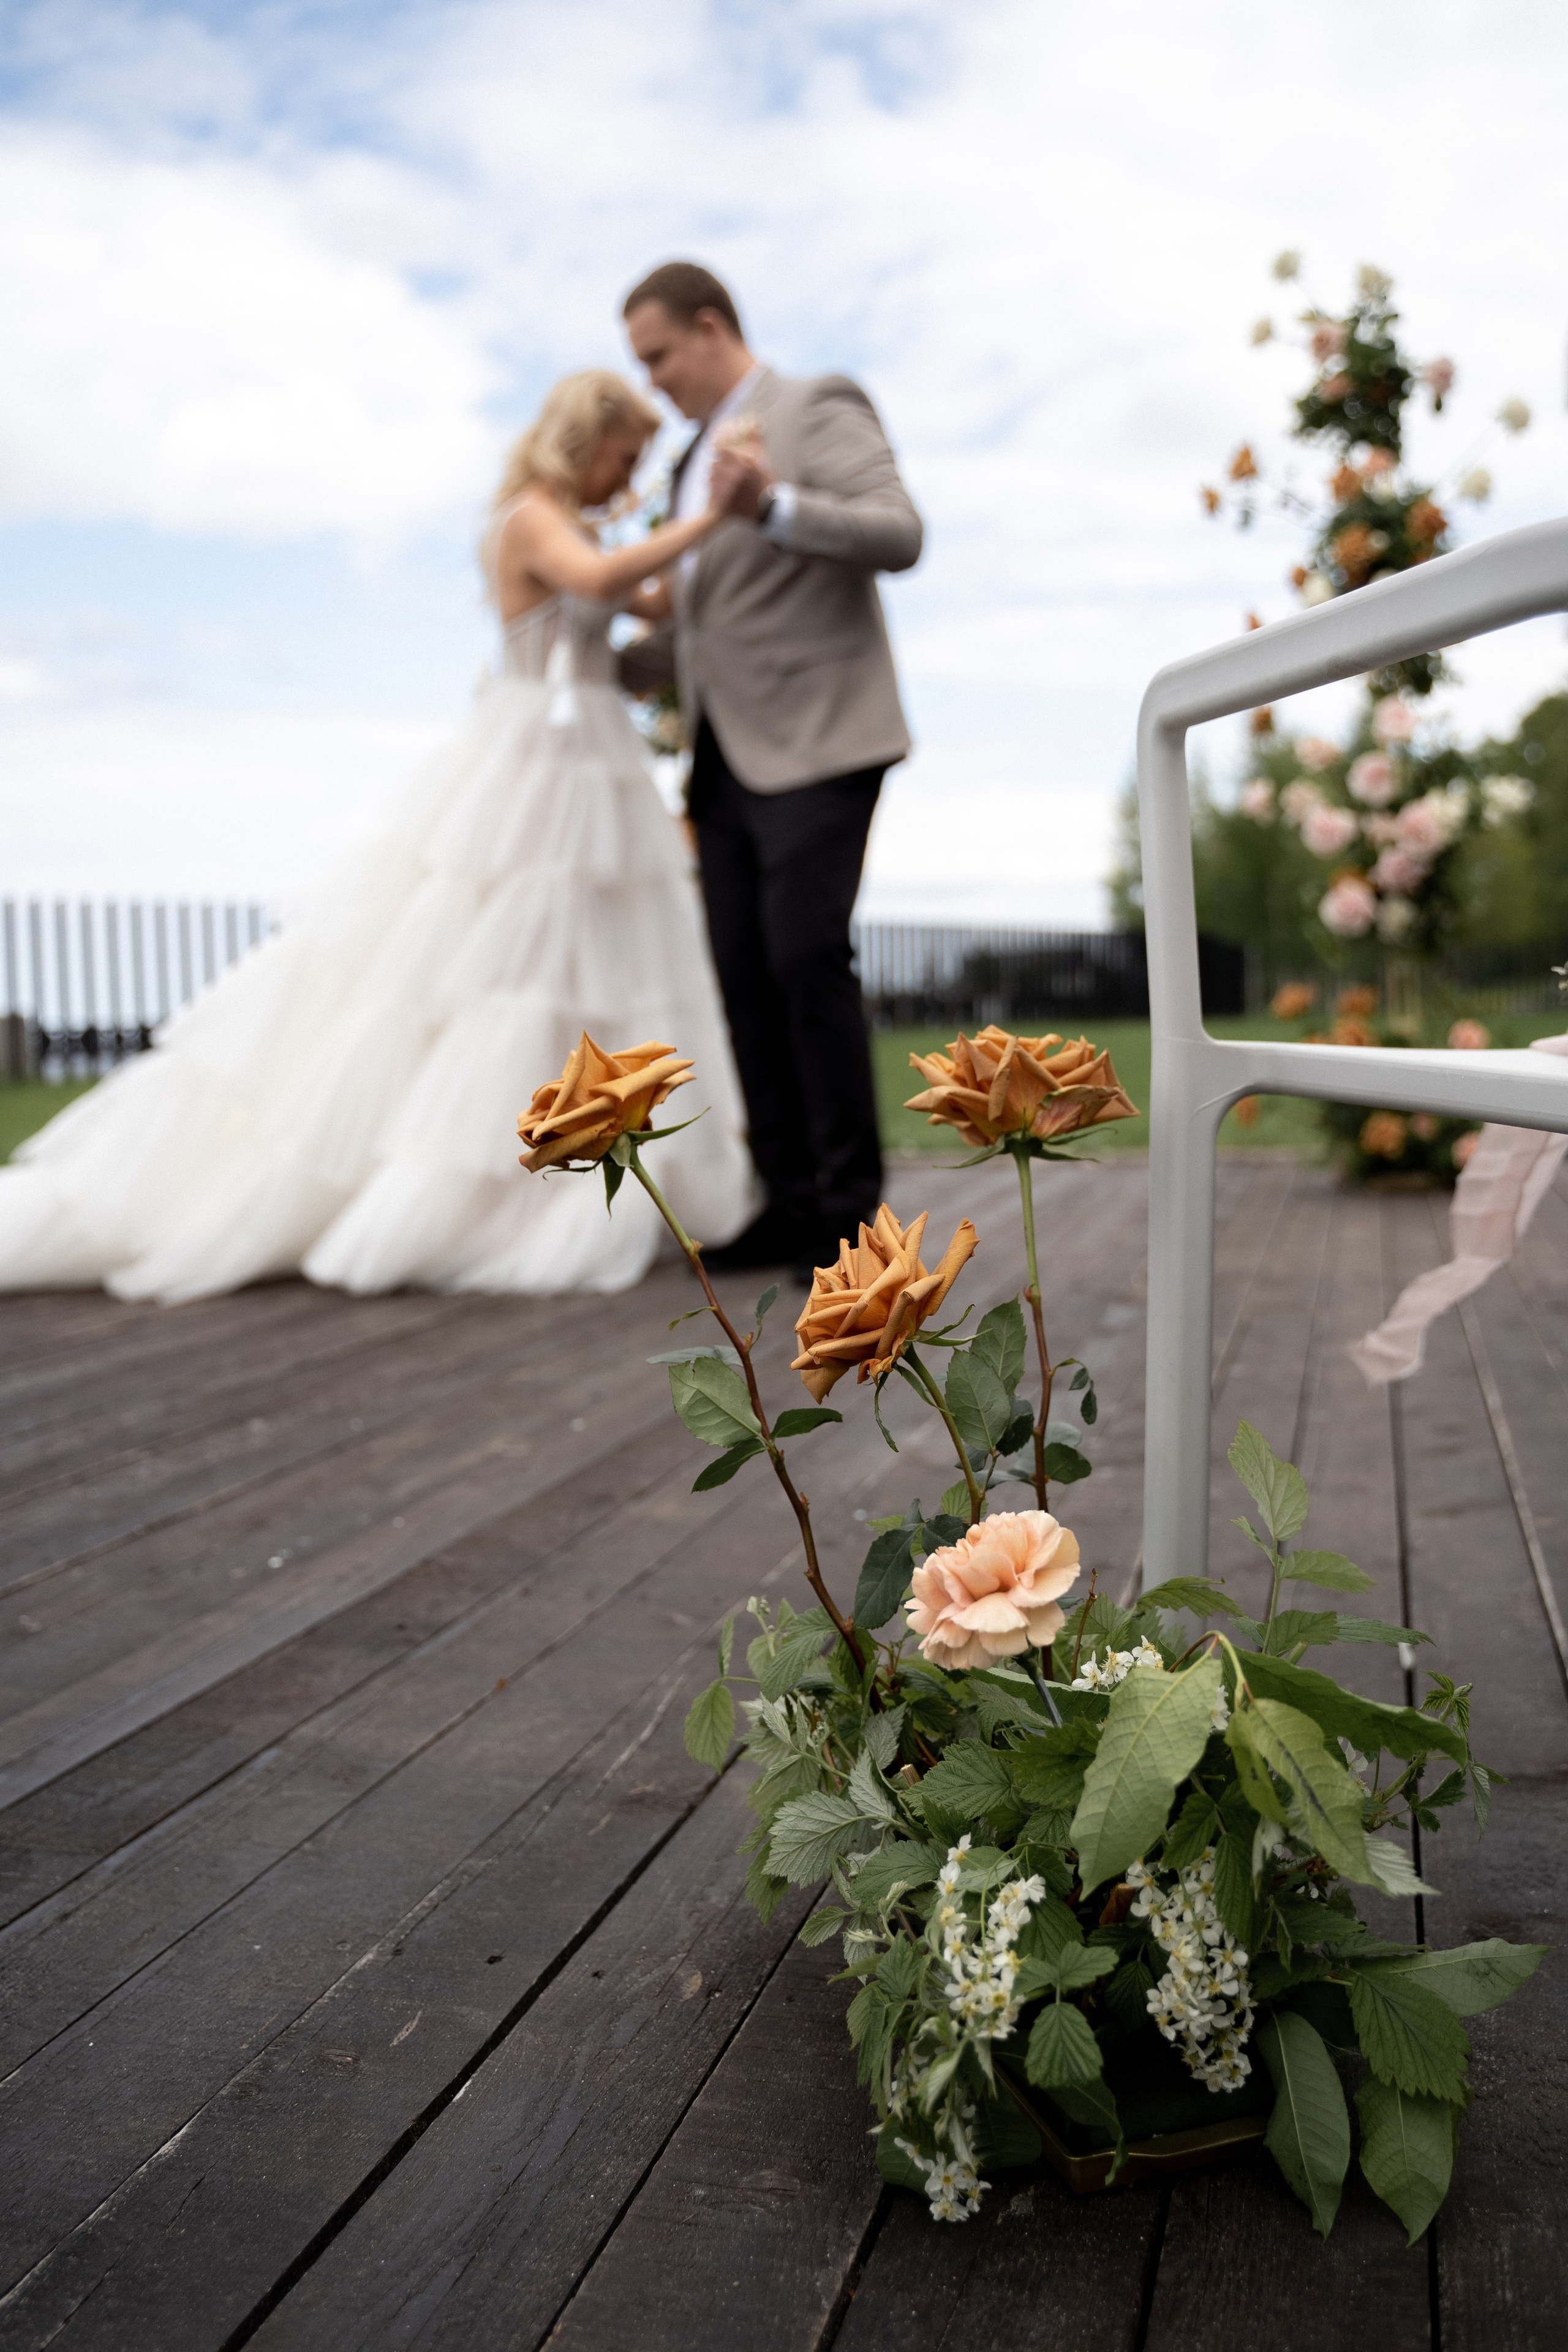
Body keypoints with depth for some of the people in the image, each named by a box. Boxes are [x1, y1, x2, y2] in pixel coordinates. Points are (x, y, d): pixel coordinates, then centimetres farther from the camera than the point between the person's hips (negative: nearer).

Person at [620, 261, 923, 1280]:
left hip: (815, 739, -8)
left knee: (806, 956, -15)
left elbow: (900, 535, -16)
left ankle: (851, 1206, -7)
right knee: (745, 971, 0)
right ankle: (791, 1201, 3)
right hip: (730, 756, 8)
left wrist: (772, 506, -27)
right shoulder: (699, 463, 24)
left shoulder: (818, 410, 1)